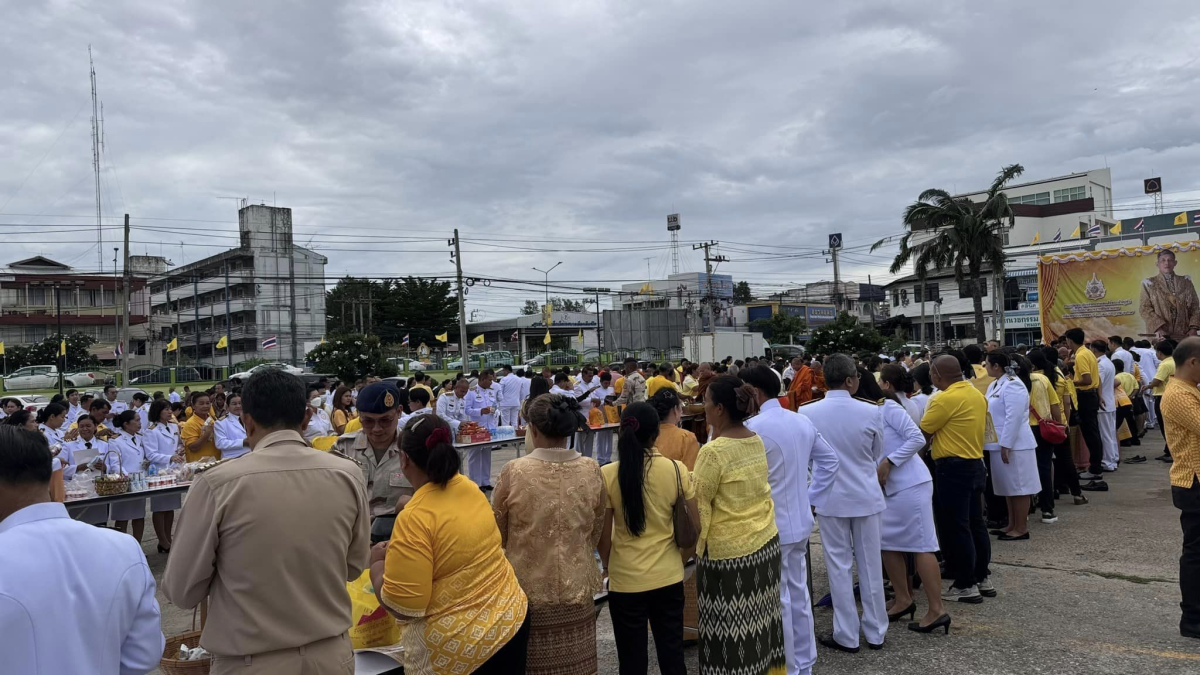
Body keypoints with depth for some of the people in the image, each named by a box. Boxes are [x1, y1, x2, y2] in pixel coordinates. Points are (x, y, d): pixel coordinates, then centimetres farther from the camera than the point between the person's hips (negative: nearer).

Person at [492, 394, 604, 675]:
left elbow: (497, 535, -1)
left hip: (527, 590, -2)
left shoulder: (514, 472, -16)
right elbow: (595, 534, 7)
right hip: (576, 589, 3)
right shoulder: (591, 470, -7)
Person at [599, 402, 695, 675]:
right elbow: (697, 528, -3)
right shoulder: (676, 470, -9)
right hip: (669, 578, 2)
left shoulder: (607, 475, -13)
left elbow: (604, 537, -7)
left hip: (625, 581, -1)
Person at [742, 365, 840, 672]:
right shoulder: (803, 421, 5)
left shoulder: (754, 427, -20)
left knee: (777, 601, 4)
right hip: (799, 521, 8)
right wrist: (811, 499, 16)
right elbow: (829, 462, 13)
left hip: (769, 527, -8)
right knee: (798, 594, 18)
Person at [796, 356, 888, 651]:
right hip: (867, 497, 1)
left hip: (830, 499, -1)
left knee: (839, 567, 9)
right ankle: (876, 632, 26)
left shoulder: (806, 413, -13)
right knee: (870, 565, 13)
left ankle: (847, 636, 17)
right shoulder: (872, 412, -12)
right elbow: (877, 457, 4)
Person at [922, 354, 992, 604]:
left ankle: (966, 585, 7)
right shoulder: (977, 394, 10)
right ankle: (983, 578, 25)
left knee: (954, 527, 0)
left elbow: (923, 432, -13)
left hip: (953, 469, -9)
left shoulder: (945, 399, -18)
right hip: (975, 463, 9)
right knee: (975, 523, 16)